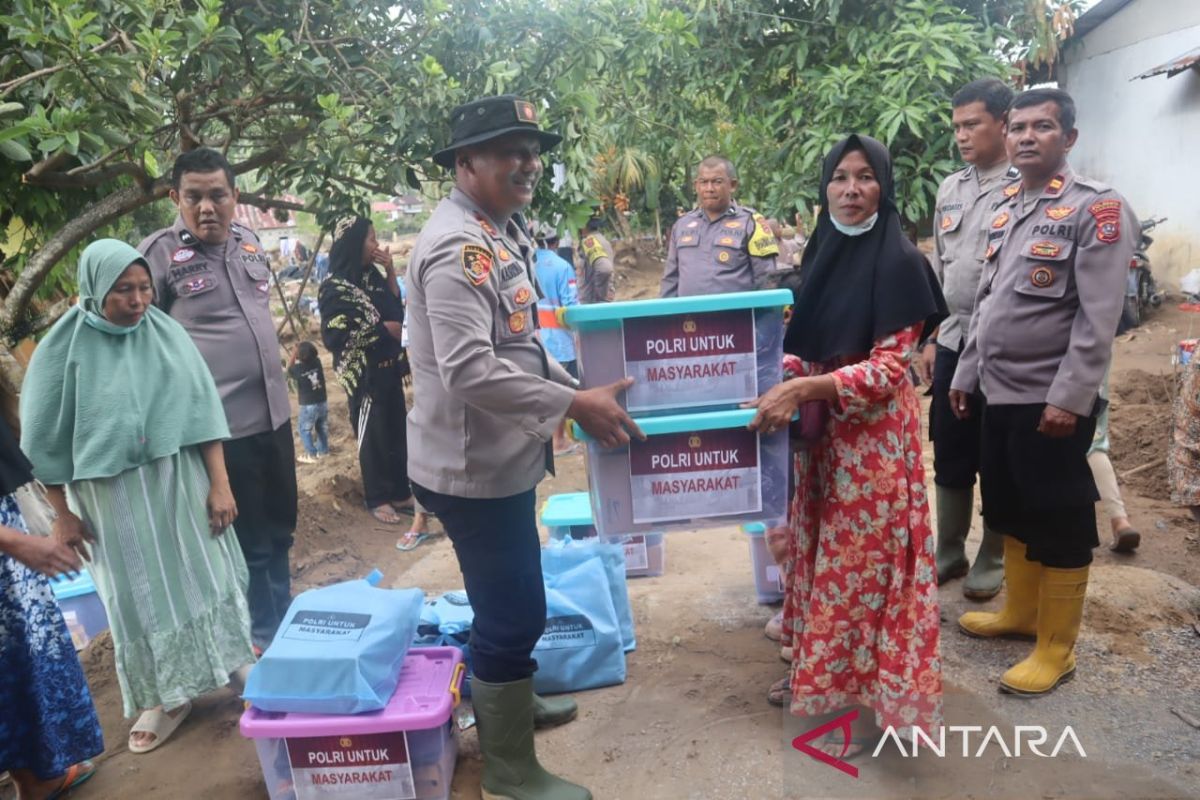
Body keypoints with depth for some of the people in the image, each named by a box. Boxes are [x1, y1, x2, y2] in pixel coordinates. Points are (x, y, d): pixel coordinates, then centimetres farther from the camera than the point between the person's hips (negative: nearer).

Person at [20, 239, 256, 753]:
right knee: (138, 593, 10)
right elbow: (46, 439, -2)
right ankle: (164, 695, 24)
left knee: (204, 572, 11)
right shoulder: (64, 349, -8)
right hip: (110, 496, -1)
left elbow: (201, 408, -2)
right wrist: (62, 515, 0)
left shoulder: (166, 334, -4)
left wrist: (219, 482, -5)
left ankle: (235, 659, 29)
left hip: (180, 482, 1)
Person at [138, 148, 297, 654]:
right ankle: (263, 634, 26)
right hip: (221, 423, -6)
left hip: (273, 414, 7)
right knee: (248, 539, 7)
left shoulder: (250, 244, 9)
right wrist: (173, 413, -10)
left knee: (279, 530, 19)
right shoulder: (159, 254, -10)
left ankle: (284, 621, 37)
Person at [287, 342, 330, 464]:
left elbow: (289, 371, 5)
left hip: (308, 405, -5)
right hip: (323, 402, 5)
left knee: (305, 429, 10)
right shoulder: (317, 362, -7)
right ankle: (323, 451, 31)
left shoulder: (298, 368, -18)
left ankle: (311, 455, 9)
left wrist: (293, 355, 3)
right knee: (322, 427, 20)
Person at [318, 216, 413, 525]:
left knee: (397, 432, 12)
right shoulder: (335, 288, -14)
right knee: (373, 436, 4)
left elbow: (396, 310, 9)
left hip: (388, 367, 7)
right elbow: (335, 336, -19)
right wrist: (382, 329, -14)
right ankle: (377, 499, 18)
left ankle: (401, 493, 25)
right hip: (363, 373, -7)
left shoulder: (371, 276, 7)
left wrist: (390, 271, -1)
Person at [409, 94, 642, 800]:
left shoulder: (499, 233, 10)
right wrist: (575, 405, -25)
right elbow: (469, 372, -30)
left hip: (503, 458, 10)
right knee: (516, 612, 2)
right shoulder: (458, 246, -21)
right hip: (474, 467, -10)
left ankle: (507, 701, 49)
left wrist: (581, 388, 12)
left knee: (506, 604, 26)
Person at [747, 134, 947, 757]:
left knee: (864, 558, 3)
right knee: (823, 550, 16)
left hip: (873, 432, -6)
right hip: (820, 429, 7)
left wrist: (801, 390, -27)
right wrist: (779, 379, -2)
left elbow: (890, 367, -18)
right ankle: (821, 669, 34)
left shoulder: (899, 263, -13)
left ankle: (866, 703, 19)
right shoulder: (822, 255, 8)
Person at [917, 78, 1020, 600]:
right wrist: (930, 339, 11)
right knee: (949, 453, 13)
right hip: (951, 341, 6)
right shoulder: (950, 189, 11)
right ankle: (948, 551, 27)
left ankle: (993, 558, 24)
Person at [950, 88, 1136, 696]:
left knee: (1059, 525, 3)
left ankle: (1056, 649, 17)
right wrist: (965, 374, 15)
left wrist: (1069, 398, -21)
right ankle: (1019, 612, 36)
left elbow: (1099, 318, -17)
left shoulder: (1097, 208, -10)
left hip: (1052, 400, -7)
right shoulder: (1004, 210, 13)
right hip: (999, 394, 8)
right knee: (1010, 513, 18)